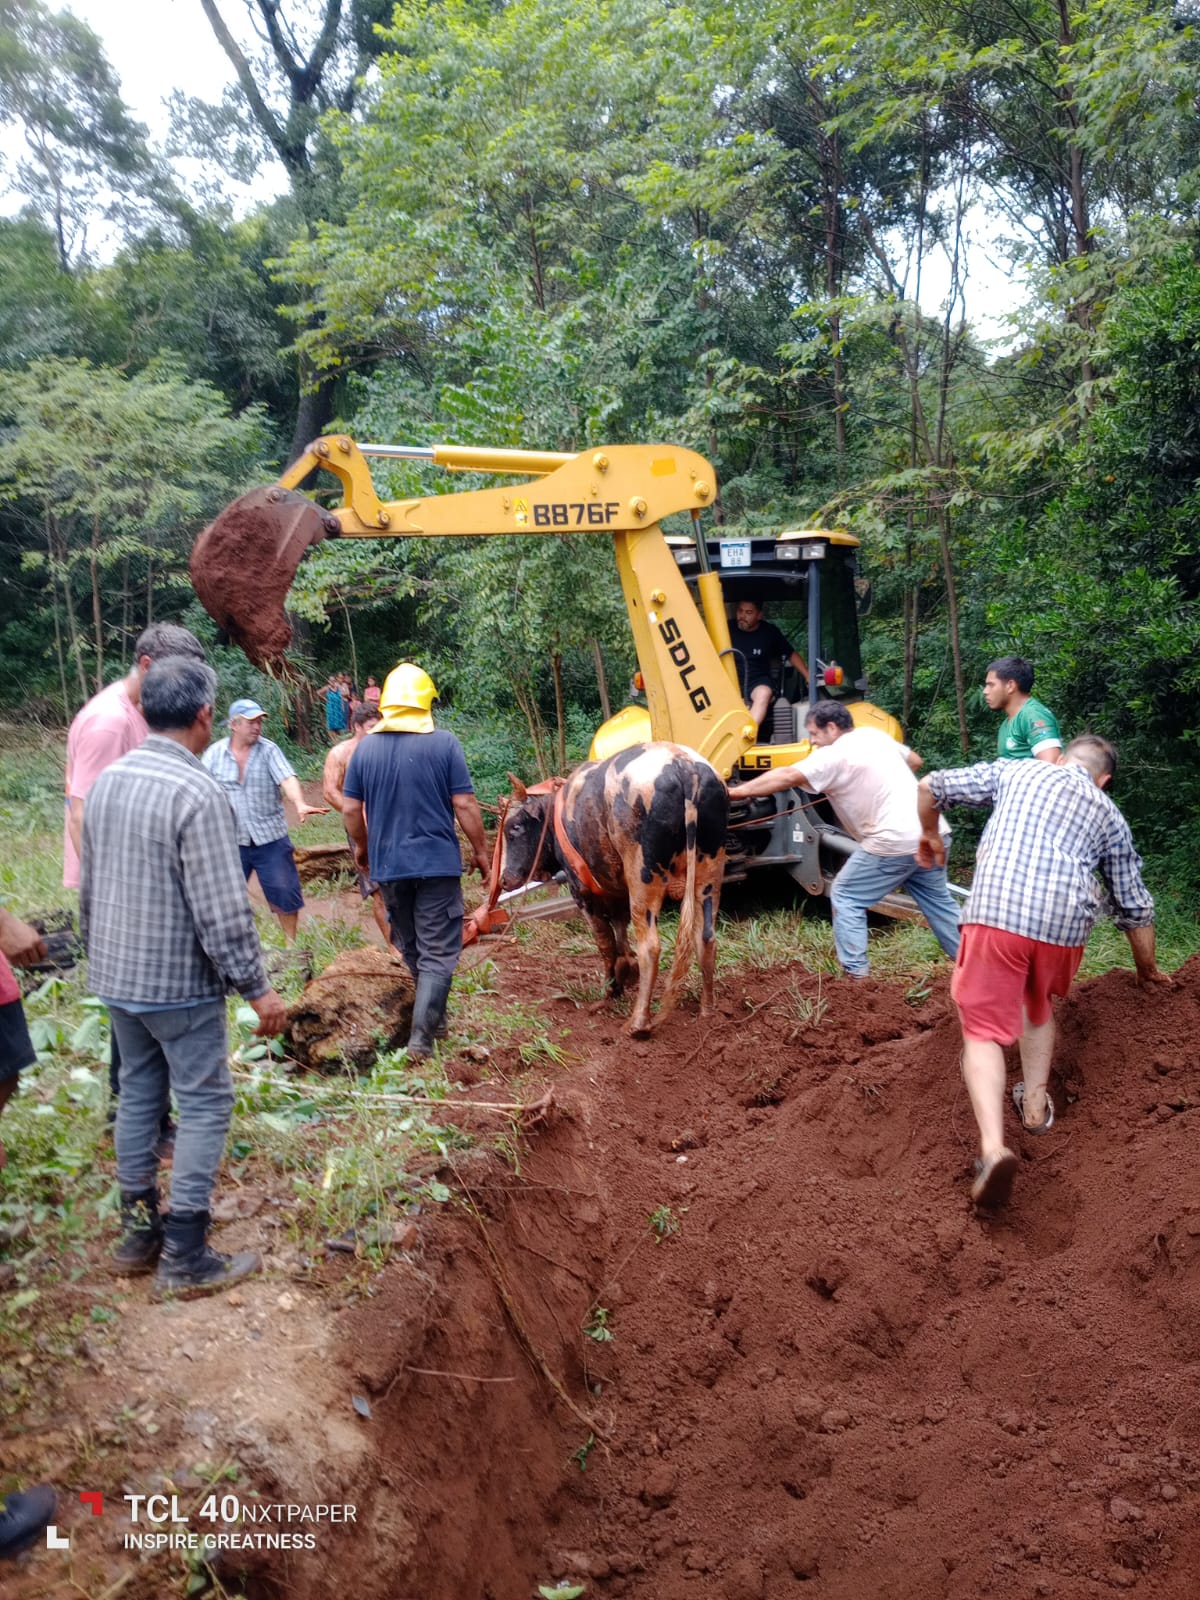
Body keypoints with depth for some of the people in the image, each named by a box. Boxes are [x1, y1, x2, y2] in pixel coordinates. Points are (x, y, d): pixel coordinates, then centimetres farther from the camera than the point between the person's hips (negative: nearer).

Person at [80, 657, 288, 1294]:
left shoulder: (106, 781, 3)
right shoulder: (196, 792, -22)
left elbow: (89, 886, 12)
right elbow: (223, 910, -23)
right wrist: (257, 988, -14)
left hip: (116, 977, 8)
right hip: (179, 982, -8)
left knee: (137, 1093, 18)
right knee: (204, 1103, 3)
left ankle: (136, 1234, 27)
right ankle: (185, 1257, 8)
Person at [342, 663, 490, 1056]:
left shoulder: (366, 747, 2)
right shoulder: (444, 743, -8)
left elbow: (350, 809, 5)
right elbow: (464, 805, -9)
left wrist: (362, 846, 22)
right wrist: (481, 850, 2)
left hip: (387, 865, 4)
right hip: (437, 862, -4)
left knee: (411, 949, 20)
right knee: (438, 953, 1)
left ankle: (432, 1015, 34)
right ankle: (421, 1035, -8)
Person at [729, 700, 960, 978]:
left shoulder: (833, 756, -10)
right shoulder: (874, 734, 14)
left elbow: (786, 777, -16)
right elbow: (914, 760, 26)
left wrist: (736, 791, -15)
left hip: (894, 842, -8)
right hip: (932, 833, 8)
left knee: (845, 897, 5)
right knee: (938, 900, 22)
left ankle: (855, 971, 2)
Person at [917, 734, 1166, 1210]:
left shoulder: (1014, 771, 21)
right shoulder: (1110, 817, 25)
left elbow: (931, 787, 18)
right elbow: (1135, 907, 29)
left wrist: (930, 836, 38)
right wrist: (1147, 970, 44)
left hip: (997, 913, -2)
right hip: (1065, 922, 3)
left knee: (984, 1030, 1)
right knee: (1038, 1005, 33)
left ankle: (992, 1145, -19)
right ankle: (1035, 1105, 29)